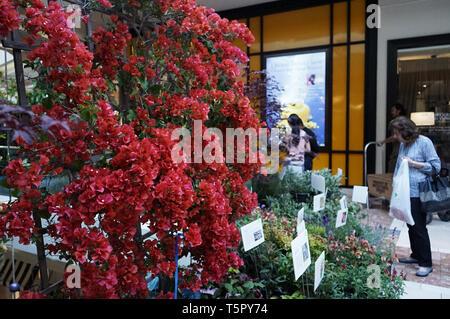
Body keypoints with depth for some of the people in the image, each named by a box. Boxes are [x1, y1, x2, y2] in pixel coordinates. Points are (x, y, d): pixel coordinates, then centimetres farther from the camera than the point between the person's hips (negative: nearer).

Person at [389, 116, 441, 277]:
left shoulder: (424, 142, -9)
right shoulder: (403, 145, 13)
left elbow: (435, 166, -10)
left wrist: (413, 163, -16)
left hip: (418, 193, -8)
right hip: (405, 192, 8)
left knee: (419, 227, -5)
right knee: (411, 226, 16)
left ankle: (426, 264, 6)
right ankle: (416, 255, 31)